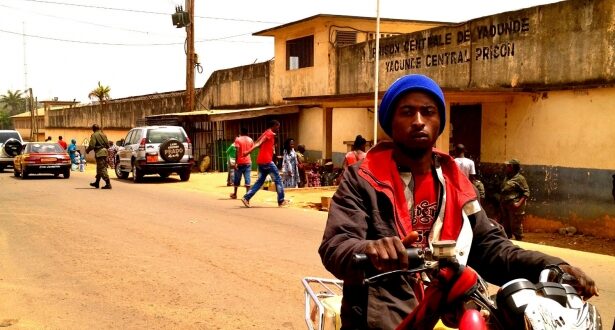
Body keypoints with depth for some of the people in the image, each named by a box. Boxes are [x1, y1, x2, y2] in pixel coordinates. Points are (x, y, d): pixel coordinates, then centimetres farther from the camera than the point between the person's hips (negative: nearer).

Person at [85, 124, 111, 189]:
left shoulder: (94, 135, -8)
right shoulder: (103, 135, 15)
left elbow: (91, 145, -15)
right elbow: (108, 145, 16)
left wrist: (87, 150, 2)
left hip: (99, 153, -8)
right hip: (105, 152, 8)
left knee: (102, 169, -8)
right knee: (99, 169, 19)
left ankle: (108, 184, -14)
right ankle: (97, 183, 30)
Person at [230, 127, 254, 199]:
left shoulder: (238, 139, -8)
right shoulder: (250, 140, 6)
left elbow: (237, 151, -14)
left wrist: (236, 162, -14)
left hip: (240, 162, -3)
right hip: (248, 162, 3)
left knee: (237, 179, 9)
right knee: (247, 178, -1)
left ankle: (235, 194, 20)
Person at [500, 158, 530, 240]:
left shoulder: (519, 178, -8)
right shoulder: (507, 178, 16)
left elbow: (526, 192, -14)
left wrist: (519, 203, -22)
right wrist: (501, 202, 14)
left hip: (514, 207, -8)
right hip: (505, 206, 9)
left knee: (516, 227, -4)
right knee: (506, 226, 16)